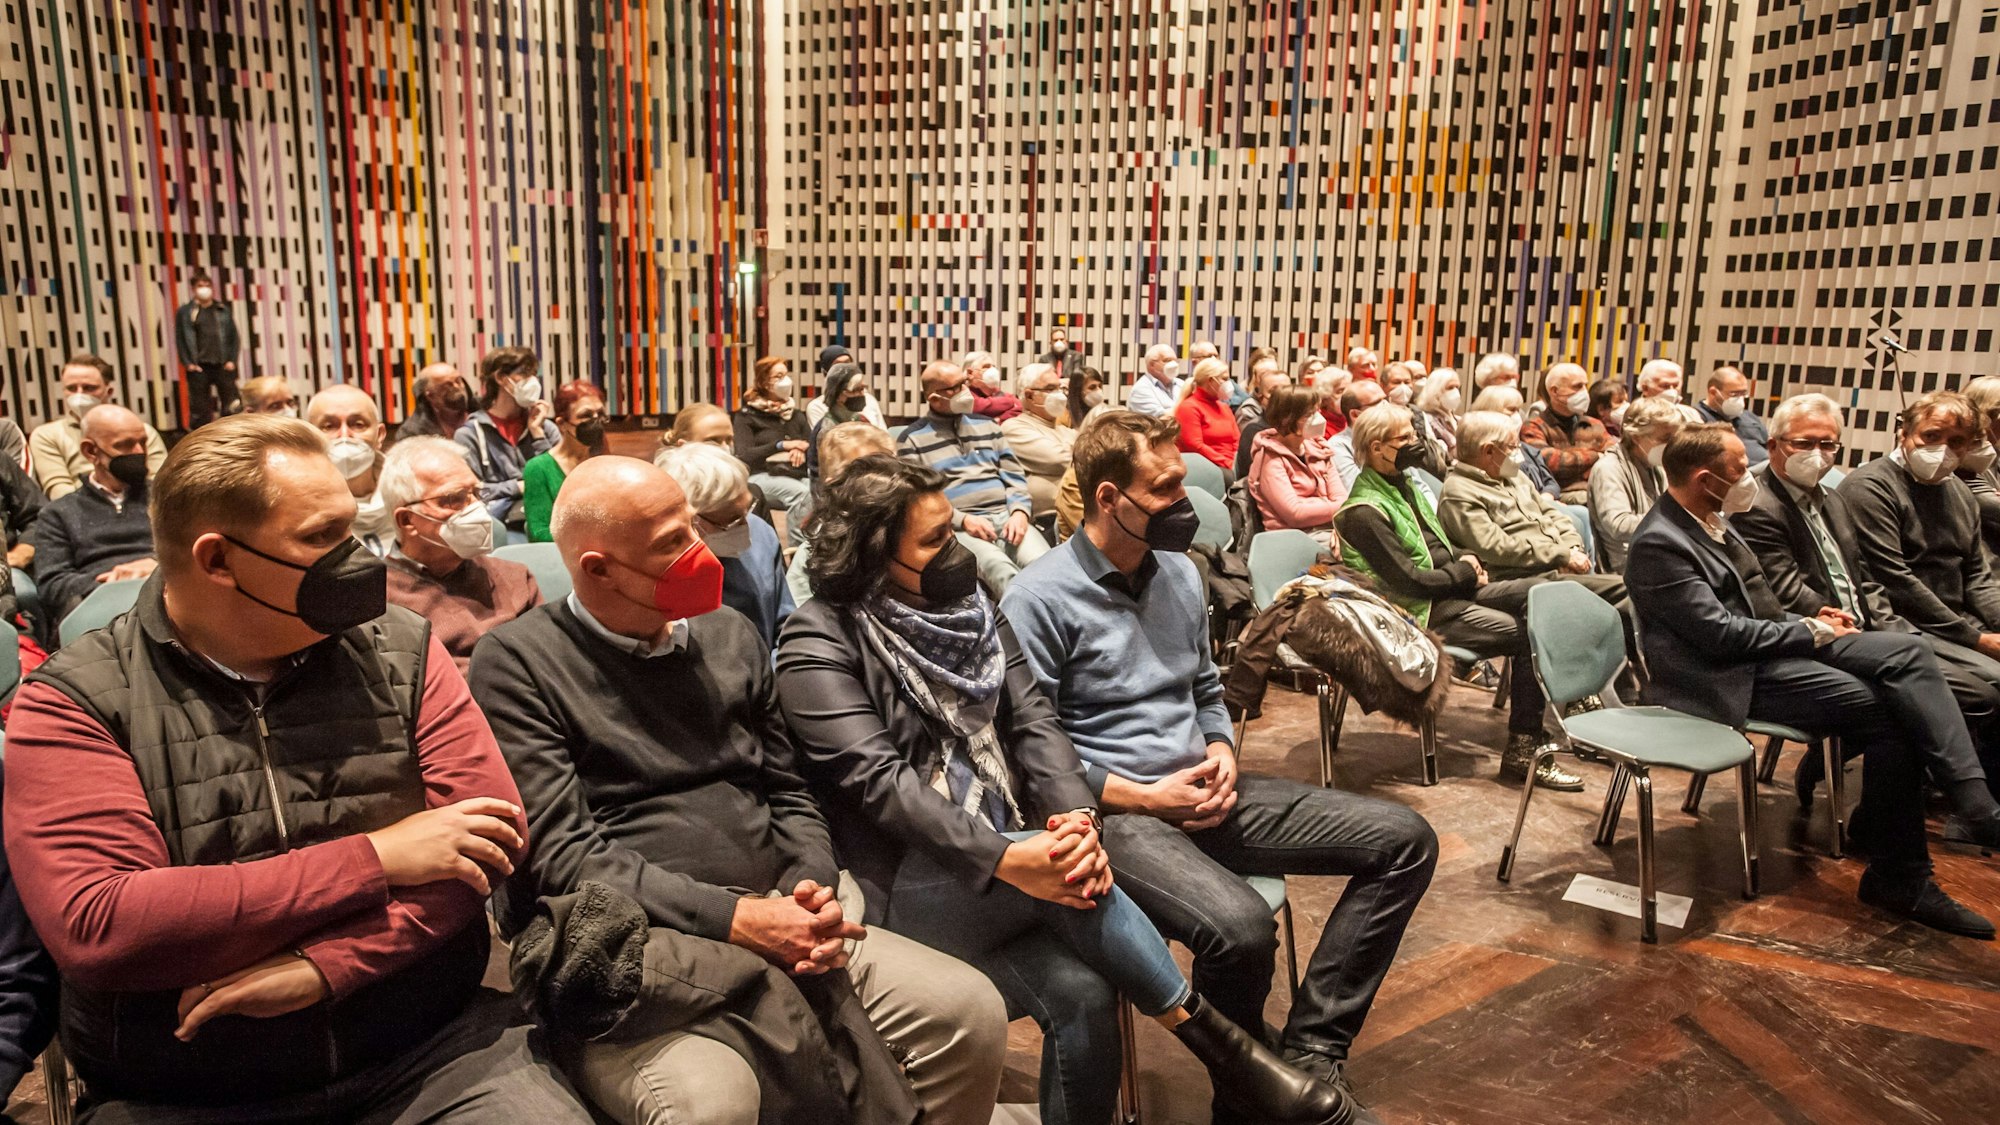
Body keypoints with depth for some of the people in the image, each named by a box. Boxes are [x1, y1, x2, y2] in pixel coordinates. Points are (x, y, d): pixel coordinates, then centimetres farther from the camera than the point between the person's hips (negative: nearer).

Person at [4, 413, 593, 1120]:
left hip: (429, 1052, 2)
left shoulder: (401, 652, 5)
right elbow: (94, 928, -14)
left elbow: (496, 834, -3)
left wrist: (322, 965, -16)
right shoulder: (72, 703, -2)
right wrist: (374, 859, -15)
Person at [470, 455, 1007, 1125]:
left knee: (970, 1011, -11)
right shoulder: (518, 663, -5)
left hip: (770, 919, 5)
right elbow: (561, 857, -12)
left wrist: (811, 890, -5)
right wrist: (738, 918, -18)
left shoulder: (729, 635, 12)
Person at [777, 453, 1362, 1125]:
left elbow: (1033, 722, 3)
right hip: (904, 886, -5)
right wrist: (1004, 859, -29)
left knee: (1081, 990, -24)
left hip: (1006, 847, 5)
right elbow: (877, 777, -17)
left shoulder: (966, 603, 11)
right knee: (1066, 871, -32)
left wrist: (1078, 815, -18)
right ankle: (1220, 1045, -16)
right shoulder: (820, 643, -6)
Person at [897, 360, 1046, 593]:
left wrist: (1020, 511, -2)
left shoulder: (985, 425, 22)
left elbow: (1014, 474, 18)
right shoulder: (912, 439, 8)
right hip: (957, 527, -4)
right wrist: (963, 519, -14)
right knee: (1002, 574, -37)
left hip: (1006, 516, 4)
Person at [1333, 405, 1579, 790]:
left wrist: (1468, 560, 3)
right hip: (1424, 612, -9)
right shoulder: (1364, 512, -16)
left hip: (1451, 590, 9)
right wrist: (1464, 573, -7)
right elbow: (1407, 580, -20)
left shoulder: (1404, 484, 15)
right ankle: (1522, 750, -7)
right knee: (1530, 635, -16)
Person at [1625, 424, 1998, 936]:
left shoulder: (1710, 522, 13)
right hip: (1731, 679, -9)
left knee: (1905, 650, -10)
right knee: (1884, 710, -20)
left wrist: (1807, 623, 4)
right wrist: (1810, 633, -10)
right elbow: (1721, 633, -22)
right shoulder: (1659, 544, -18)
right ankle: (1899, 878, -9)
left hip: (1767, 644, 9)